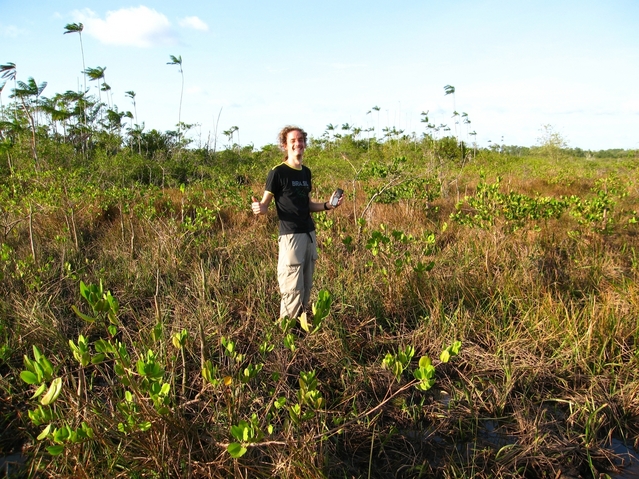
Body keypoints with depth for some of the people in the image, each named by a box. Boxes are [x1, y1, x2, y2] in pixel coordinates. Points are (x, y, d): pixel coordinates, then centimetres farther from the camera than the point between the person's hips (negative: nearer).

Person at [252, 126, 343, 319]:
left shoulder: (306, 172, 13)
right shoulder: (278, 172, -8)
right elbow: (265, 204, -7)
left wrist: (327, 205, 6)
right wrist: (258, 208, -29)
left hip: (310, 235, 7)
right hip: (290, 236, -7)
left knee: (306, 288, 13)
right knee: (293, 290, -5)